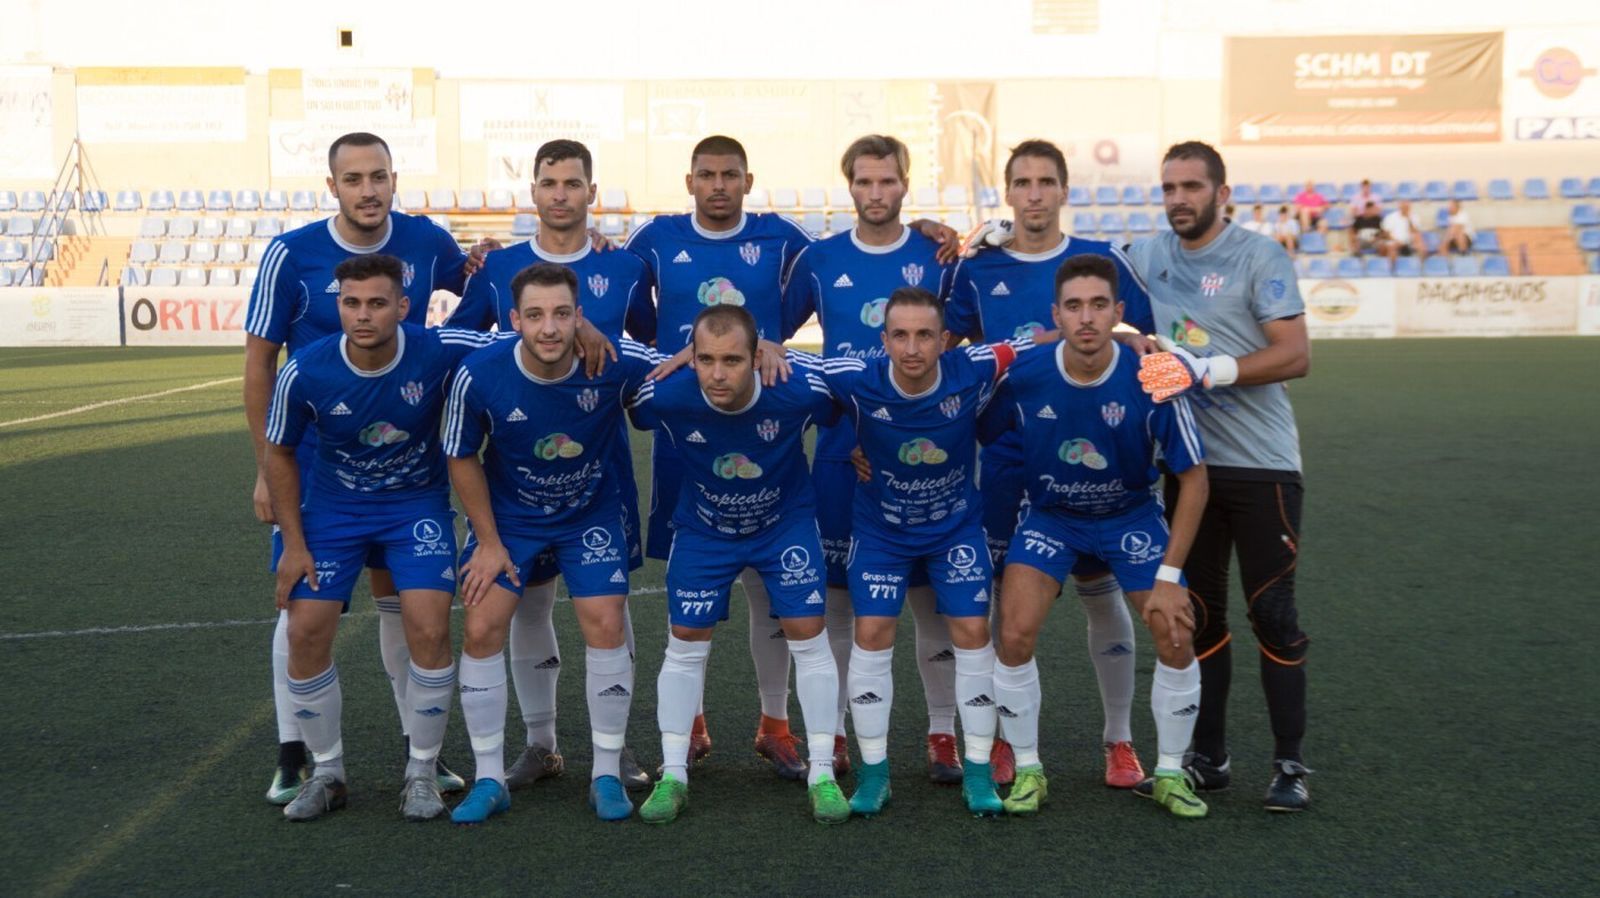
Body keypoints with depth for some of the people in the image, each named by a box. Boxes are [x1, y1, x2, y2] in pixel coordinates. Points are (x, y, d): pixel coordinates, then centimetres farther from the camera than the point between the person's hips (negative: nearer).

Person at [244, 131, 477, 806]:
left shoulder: (426, 242, -3)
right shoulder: (290, 255, -10)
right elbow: (259, 362, -4)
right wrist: (266, 467, -5)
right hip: (314, 458, -2)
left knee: (401, 597, 9)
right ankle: (292, 757, 16)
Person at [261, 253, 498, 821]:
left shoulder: (440, 352, -23)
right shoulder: (304, 373, -20)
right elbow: (278, 454, -3)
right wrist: (293, 543, -4)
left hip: (418, 503, -1)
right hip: (332, 507, 1)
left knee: (429, 631, -14)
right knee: (306, 634, -4)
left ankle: (423, 773, 8)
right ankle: (327, 773, 19)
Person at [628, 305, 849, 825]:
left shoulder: (799, 392, -31)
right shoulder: (667, 398, -31)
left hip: (786, 522, -1)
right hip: (703, 528, 1)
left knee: (807, 636, -5)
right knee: (685, 643, 2)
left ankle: (822, 775, 9)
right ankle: (672, 776, 16)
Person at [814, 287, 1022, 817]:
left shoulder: (973, 373, -25)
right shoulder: (857, 382, -26)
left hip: (957, 527, 1)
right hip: (880, 530, 0)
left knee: (973, 634, -3)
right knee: (872, 635, -4)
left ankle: (978, 771, 12)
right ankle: (873, 772, 11)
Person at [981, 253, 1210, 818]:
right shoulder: (1022, 377, -23)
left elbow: (1193, 478, -14)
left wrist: (1169, 575, -15)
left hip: (1132, 514, 0)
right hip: (1049, 514, 0)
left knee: (1176, 638, -11)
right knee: (1015, 635, -16)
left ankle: (1169, 773, 13)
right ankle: (1028, 771, 6)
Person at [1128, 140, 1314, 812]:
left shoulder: (1259, 258, -7)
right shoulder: (1146, 258, 8)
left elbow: (1295, 356, -15)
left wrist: (1210, 370, -26)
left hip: (1261, 465, -5)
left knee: (1273, 615, -1)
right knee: (1198, 613, 11)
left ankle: (1289, 764, 10)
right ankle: (1208, 757, 22)